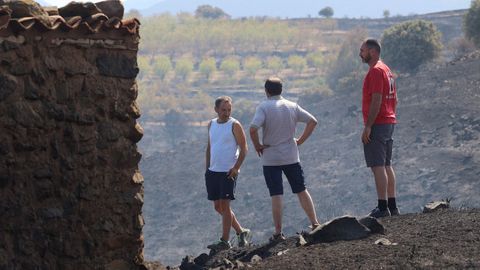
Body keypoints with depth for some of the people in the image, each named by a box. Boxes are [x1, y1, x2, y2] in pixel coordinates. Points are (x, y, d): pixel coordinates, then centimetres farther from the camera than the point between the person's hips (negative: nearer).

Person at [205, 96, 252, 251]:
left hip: (228, 172, -7)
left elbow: (243, 148, -7)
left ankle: (225, 241, -2)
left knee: (224, 206, -7)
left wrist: (236, 168, -16)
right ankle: (241, 232, 22)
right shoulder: (211, 124, 12)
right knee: (218, 207, 10)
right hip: (213, 171, 7)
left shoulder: (234, 125, -6)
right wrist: (207, 168, 14)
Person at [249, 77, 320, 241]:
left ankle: (278, 233, 1)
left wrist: (258, 146, -9)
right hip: (291, 157, 3)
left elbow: (253, 129, -25)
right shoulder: (292, 106, 2)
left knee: (276, 196, 0)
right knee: (301, 191, 14)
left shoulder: (264, 107, -11)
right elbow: (312, 121, 4)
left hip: (270, 158, -3)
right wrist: (300, 141, 9)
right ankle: (315, 224, 14)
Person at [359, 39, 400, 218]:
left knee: (378, 166, -9)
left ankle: (382, 208, -11)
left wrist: (368, 126, -21)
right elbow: (393, 99, 20)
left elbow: (376, 100, -21)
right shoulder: (386, 70, 18)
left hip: (377, 124, -10)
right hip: (389, 123, 10)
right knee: (387, 166, 13)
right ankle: (392, 206, 14)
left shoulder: (375, 71, -13)